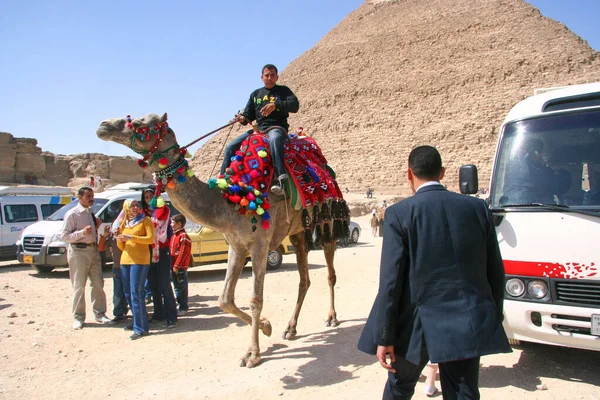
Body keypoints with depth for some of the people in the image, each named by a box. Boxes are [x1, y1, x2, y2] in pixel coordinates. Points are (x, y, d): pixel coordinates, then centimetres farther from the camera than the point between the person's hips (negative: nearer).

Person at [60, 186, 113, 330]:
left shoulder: (91, 214, 12)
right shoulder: (72, 214, -8)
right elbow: (64, 236, -14)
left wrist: (103, 234, 4)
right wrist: (82, 232, -25)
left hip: (94, 250, 7)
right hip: (78, 252, -6)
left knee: (98, 284, 9)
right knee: (79, 287, 2)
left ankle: (99, 314, 19)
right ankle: (78, 317, 14)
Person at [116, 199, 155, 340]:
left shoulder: (145, 221, 2)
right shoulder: (123, 223, 16)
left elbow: (150, 238, -11)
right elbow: (121, 247, 17)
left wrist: (131, 237, -16)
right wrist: (119, 239, -5)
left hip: (140, 260, -6)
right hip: (125, 260, 6)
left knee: (136, 294, -11)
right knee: (128, 294, 10)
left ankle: (140, 328, -8)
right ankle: (137, 321, 24)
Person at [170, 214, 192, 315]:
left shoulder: (183, 236, -15)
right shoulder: (174, 235, 14)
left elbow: (183, 253, -19)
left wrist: (176, 265, -20)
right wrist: (173, 265, 11)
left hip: (180, 267, -9)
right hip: (174, 266, 9)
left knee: (181, 287, -2)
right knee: (177, 287, 15)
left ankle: (183, 308, 5)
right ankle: (182, 305, 26)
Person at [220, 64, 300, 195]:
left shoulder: (283, 90, 10)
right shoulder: (255, 94, 22)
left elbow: (295, 105, -7)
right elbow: (249, 114, 21)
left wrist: (275, 105, -22)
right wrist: (243, 119, -4)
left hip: (277, 127, -5)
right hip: (258, 129, 6)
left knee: (274, 139, -43)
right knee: (231, 147, -7)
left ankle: (281, 179, -53)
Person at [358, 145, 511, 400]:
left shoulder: (399, 214, -10)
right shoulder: (477, 208, 2)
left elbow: (390, 280, -13)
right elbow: (495, 271, 6)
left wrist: (384, 337, -6)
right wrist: (493, 320, 18)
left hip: (419, 323, -2)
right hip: (469, 323, 3)